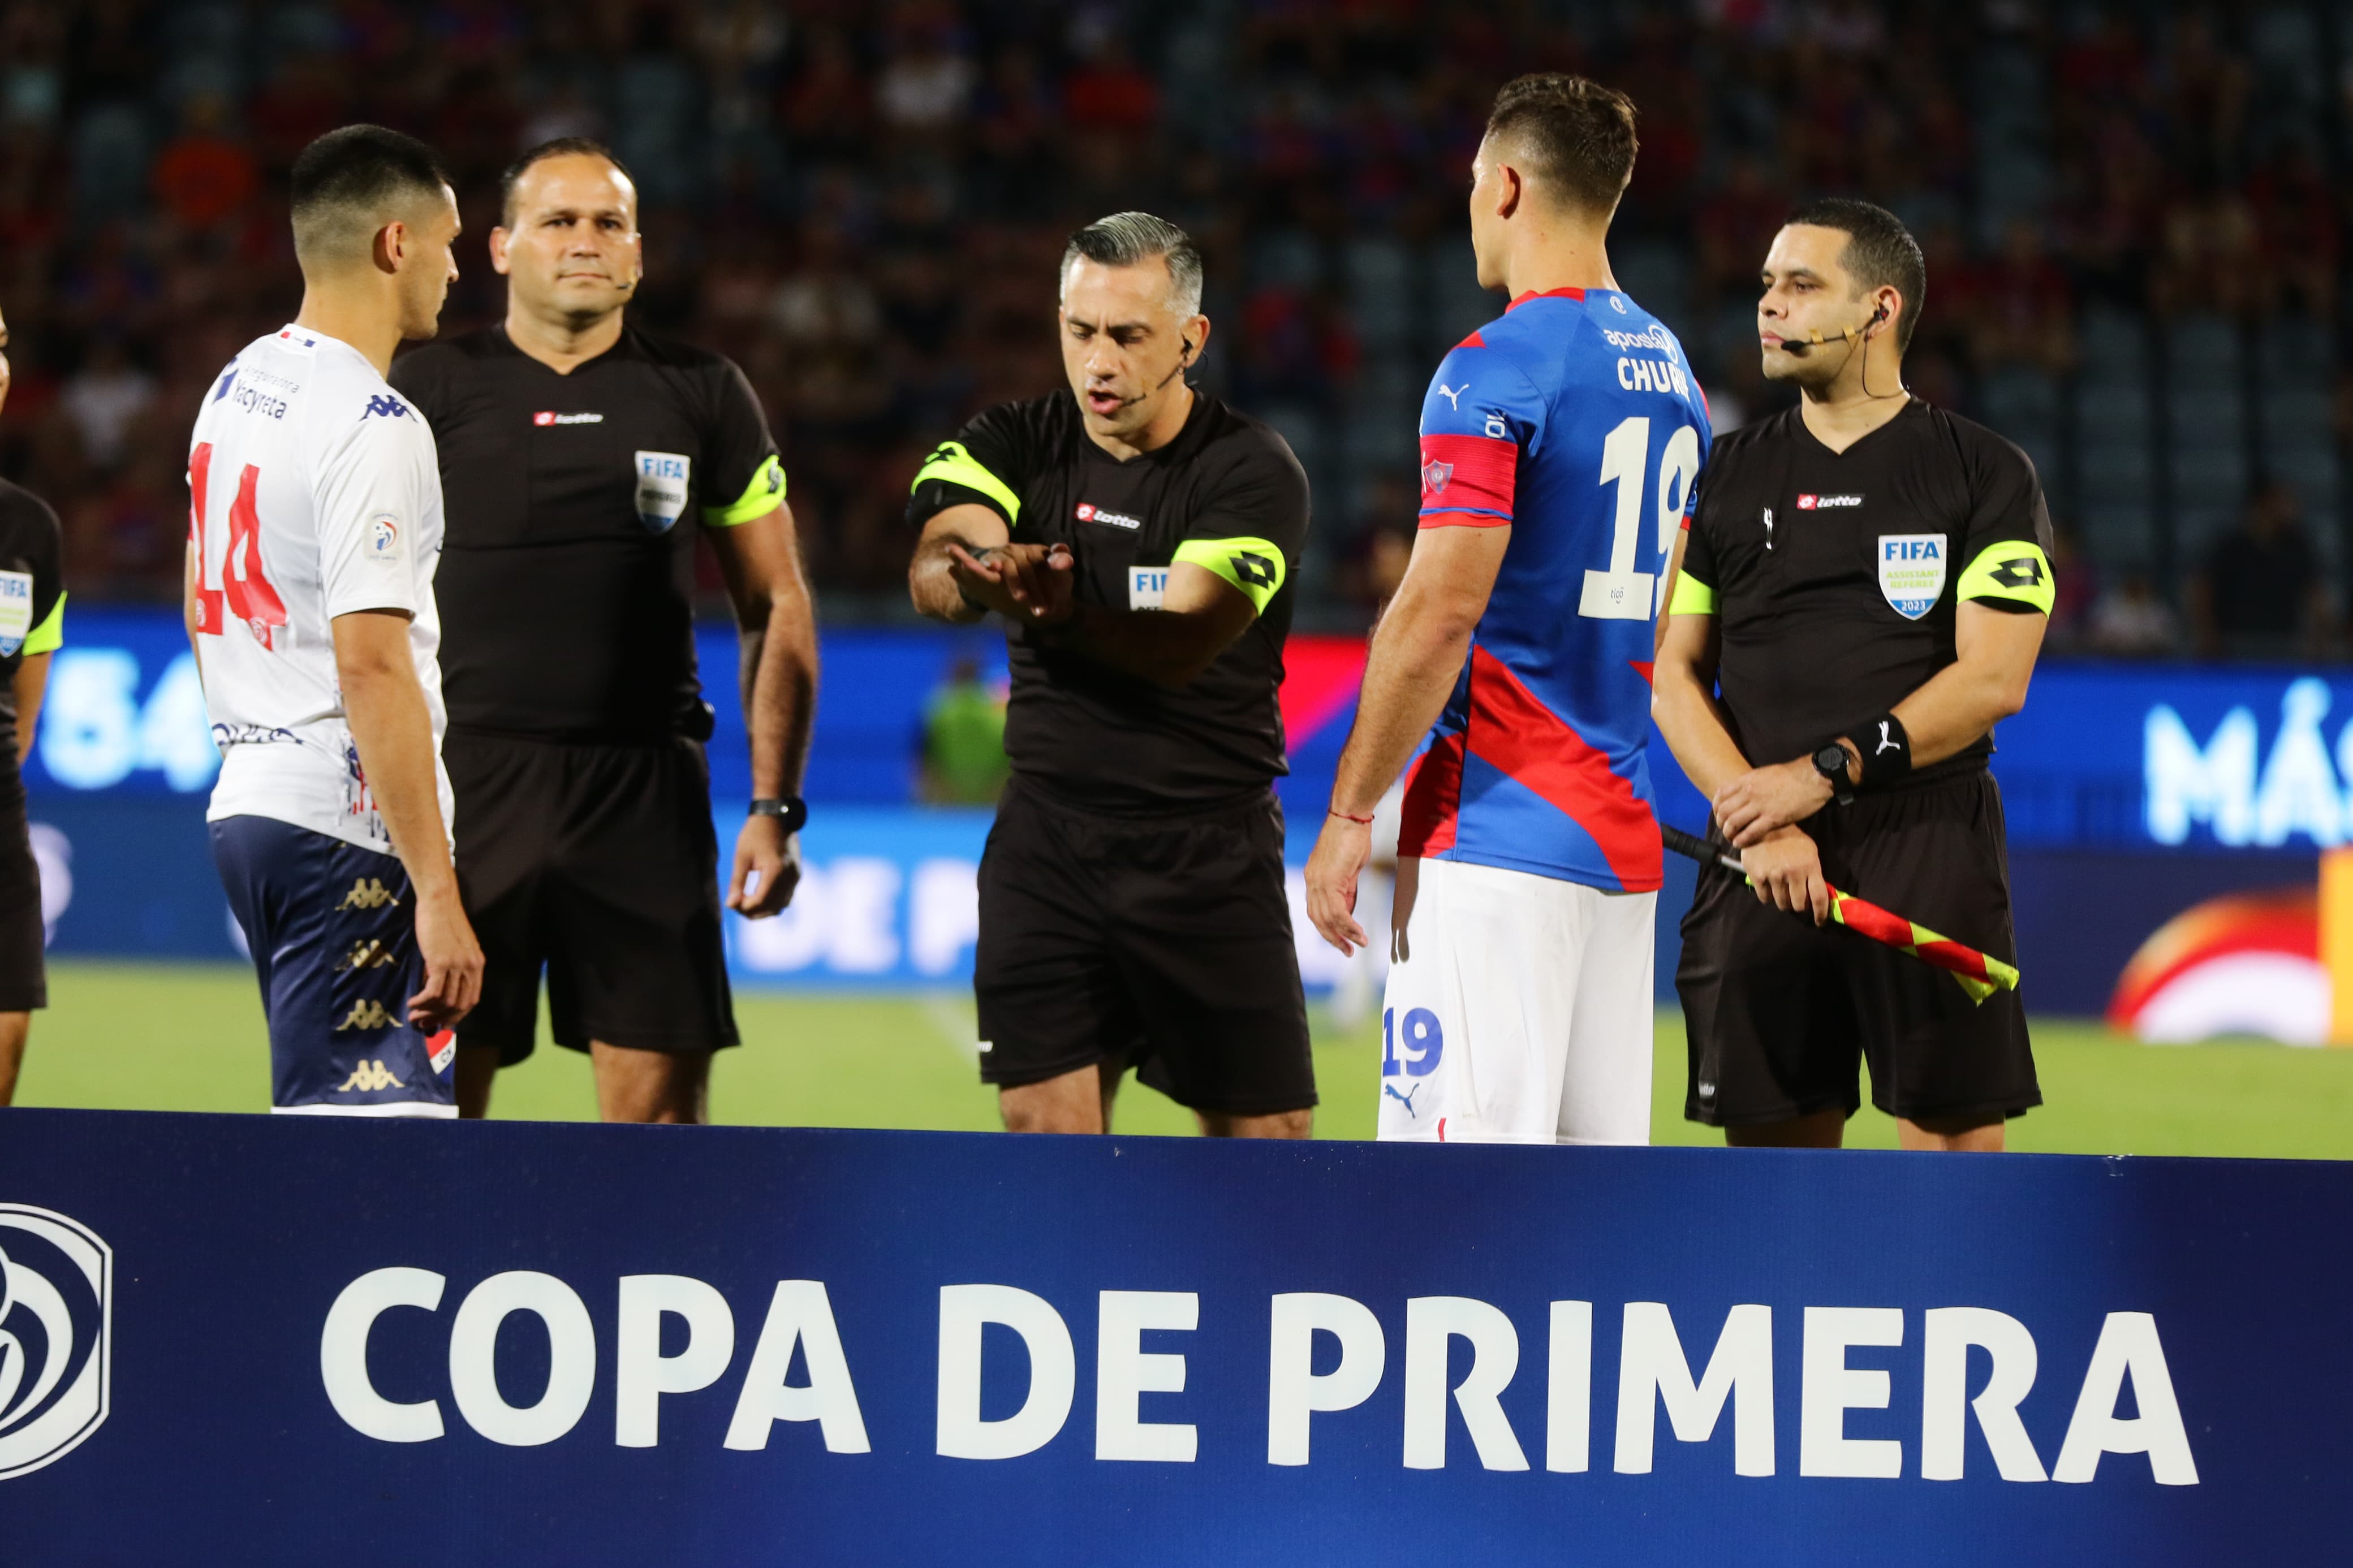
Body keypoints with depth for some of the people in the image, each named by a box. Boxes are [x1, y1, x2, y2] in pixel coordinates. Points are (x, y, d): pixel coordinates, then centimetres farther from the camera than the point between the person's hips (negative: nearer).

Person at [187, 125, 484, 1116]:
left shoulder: (238, 385, 13)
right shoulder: (371, 427, -15)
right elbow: (374, 670, -21)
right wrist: (438, 894, -22)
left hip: (242, 803, 10)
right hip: (346, 823, -10)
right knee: (360, 1147, -11)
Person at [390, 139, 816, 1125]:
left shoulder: (701, 394, 9)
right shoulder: (432, 391, 4)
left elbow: (775, 605, 13)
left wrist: (775, 804, 5)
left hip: (645, 790, 1)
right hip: (465, 783, -1)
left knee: (660, 1107, -3)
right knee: (434, 1094, -2)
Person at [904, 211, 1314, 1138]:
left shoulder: (1252, 473, -7)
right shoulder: (1017, 447, 3)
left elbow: (1181, 645, -23)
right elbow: (933, 574, -17)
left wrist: (1064, 616, -43)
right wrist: (979, 574, -41)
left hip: (1209, 848, -2)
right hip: (1047, 840, 2)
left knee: (1264, 1144, -2)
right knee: (1046, 1132, -4)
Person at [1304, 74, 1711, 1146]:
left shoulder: (1492, 373, -11)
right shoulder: (1669, 370, 16)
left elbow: (1439, 615, -17)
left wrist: (1350, 814, -11)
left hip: (1498, 833, -8)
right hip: (1623, 838, 8)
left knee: (1471, 1159, -9)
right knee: (1598, 1146, 8)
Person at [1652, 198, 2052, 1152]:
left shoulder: (1984, 475, 4)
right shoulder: (1725, 476, 14)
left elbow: (1993, 679, -5)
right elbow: (1674, 672, 9)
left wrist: (1823, 773, -13)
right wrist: (1757, 824, -7)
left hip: (1928, 846, -3)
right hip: (1758, 859, 3)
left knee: (1955, 1132, -8)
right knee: (1775, 1141, 1)